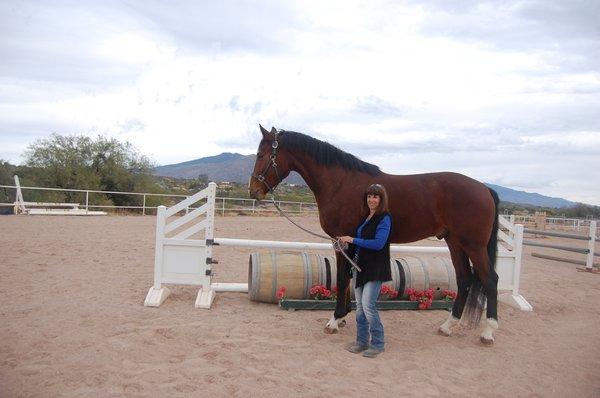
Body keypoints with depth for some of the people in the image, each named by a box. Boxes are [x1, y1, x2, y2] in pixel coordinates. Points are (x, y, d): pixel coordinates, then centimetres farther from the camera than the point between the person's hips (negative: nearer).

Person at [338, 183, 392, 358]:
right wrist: (345, 243, 5)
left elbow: (378, 243, -23)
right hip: (359, 266, 8)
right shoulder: (365, 217, 13)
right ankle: (362, 341, 24)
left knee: (368, 305, -10)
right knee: (360, 306, 12)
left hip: (375, 268, -8)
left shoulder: (384, 218, -12)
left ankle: (378, 344, 6)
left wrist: (353, 240, -19)